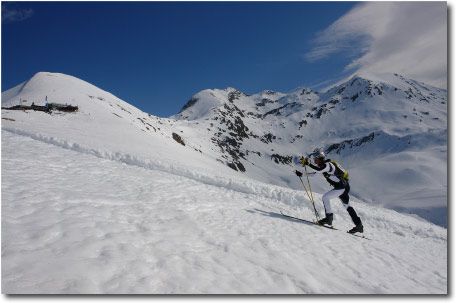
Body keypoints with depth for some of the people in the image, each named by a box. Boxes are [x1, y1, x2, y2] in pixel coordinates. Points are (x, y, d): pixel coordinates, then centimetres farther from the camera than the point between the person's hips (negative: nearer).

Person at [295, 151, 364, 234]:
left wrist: (308, 164, -35)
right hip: (343, 187, 10)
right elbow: (313, 173, 14)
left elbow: (319, 170, -36)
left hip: (342, 186, -10)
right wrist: (301, 174, 6)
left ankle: (329, 217, -11)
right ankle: (359, 225, 20)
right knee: (347, 206, 14)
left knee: (325, 197, -16)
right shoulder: (322, 166, 9)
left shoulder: (327, 164, -18)